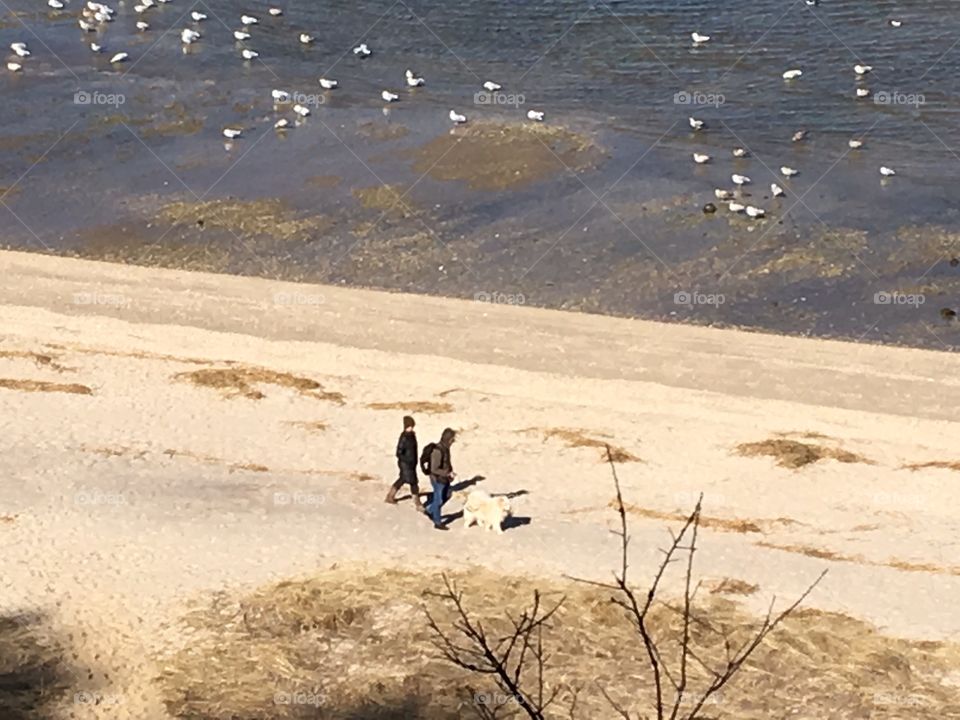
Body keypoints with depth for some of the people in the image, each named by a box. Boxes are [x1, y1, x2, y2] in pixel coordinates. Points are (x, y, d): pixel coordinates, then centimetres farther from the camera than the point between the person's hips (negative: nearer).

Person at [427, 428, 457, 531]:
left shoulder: (445, 447, -1)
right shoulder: (437, 451, -30)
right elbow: (434, 469, -28)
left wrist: (451, 472, 4)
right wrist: (448, 474, -26)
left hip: (445, 478, 9)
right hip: (438, 480, -9)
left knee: (447, 496, 24)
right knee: (438, 500, 7)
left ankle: (431, 511, 42)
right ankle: (437, 523, 24)